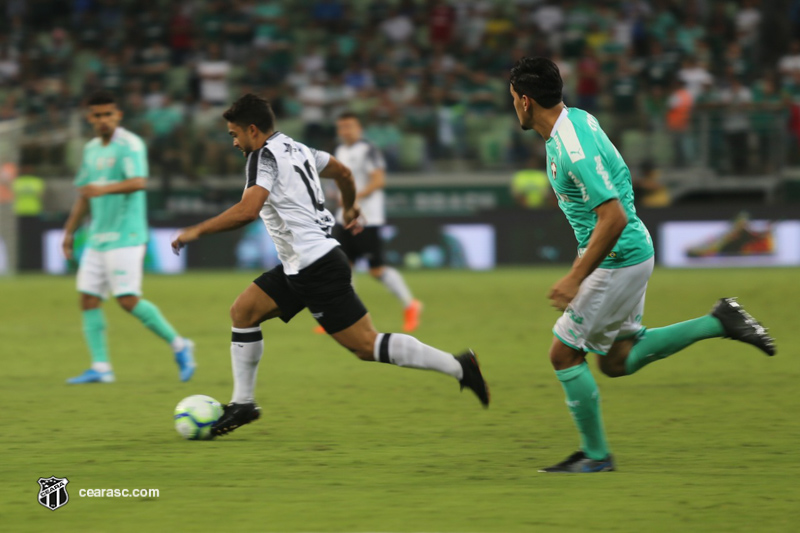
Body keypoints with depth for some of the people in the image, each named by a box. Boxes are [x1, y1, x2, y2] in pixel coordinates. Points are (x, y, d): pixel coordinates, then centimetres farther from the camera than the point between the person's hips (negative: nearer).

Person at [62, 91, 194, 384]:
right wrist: (70, 231, 23)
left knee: (128, 300, -13)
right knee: (88, 299, 0)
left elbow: (139, 182, -26)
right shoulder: (91, 149, 16)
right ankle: (100, 367, 2)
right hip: (97, 237, 8)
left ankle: (178, 345, 2)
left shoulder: (130, 145, -9)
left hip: (125, 236, -8)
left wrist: (104, 188, -41)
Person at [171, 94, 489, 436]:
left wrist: (196, 231, -19)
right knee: (242, 312, 11)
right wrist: (350, 208, 48)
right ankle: (242, 404, 16)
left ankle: (457, 366, -7)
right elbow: (343, 172, 29)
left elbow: (247, 210, -28)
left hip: (316, 269, -10)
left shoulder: (264, 156, -13)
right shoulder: (296, 149, 14)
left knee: (366, 345, -9)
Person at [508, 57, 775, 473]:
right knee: (616, 361, 16)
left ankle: (596, 454, 10)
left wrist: (576, 279, -25)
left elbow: (613, 218, -30)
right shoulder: (577, 120, 5)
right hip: (633, 252, 10)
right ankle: (719, 323, 15)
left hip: (617, 262, -10)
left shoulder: (573, 150, -26)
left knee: (564, 354, 0)